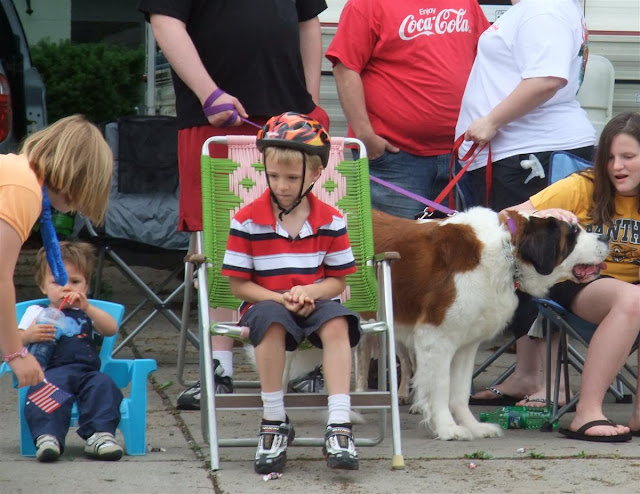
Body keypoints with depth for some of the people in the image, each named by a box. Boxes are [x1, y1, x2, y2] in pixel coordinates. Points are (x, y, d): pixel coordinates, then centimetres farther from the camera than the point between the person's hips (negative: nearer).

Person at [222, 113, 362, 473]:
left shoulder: (330, 221, 1)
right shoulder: (247, 221, -4)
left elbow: (337, 281, 5)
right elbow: (239, 284, -2)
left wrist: (308, 292, -17)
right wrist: (280, 298, -17)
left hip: (316, 303, 1)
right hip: (264, 304, -1)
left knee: (337, 322, -32)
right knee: (272, 320, -36)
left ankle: (339, 426, -35)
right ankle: (274, 424, -25)